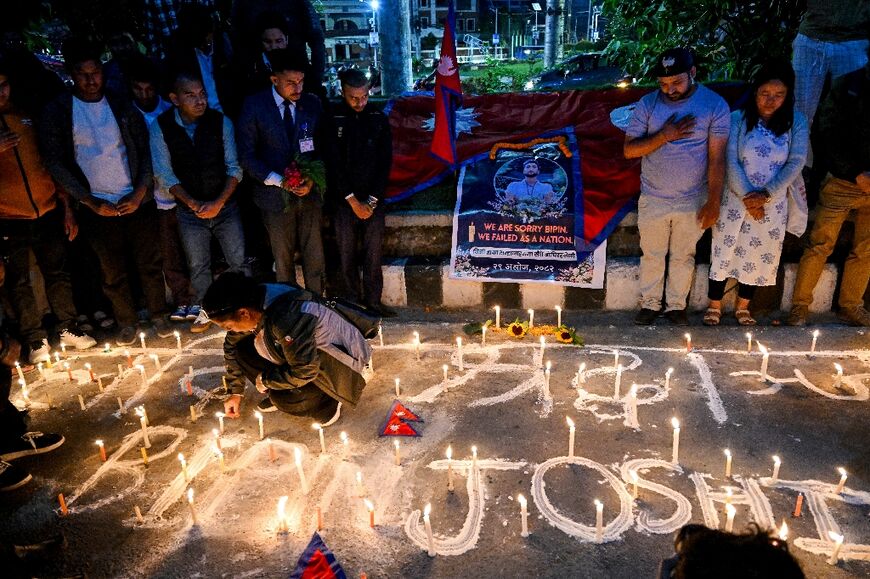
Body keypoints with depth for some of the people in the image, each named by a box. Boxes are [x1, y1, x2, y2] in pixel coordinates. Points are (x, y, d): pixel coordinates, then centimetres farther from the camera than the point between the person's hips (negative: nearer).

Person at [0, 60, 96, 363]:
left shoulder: (28, 116, 7)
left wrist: (66, 207, 7)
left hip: (48, 213, 2)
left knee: (58, 272, 9)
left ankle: (68, 328, 23)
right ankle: (36, 340, 15)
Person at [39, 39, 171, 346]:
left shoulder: (121, 107, 2)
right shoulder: (57, 112, -2)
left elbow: (145, 151, 3)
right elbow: (55, 163, -4)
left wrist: (140, 193, -8)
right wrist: (92, 203, -8)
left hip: (138, 202, 1)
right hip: (98, 208, -1)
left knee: (149, 264, 11)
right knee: (113, 272, 11)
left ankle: (158, 314, 29)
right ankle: (126, 322, 29)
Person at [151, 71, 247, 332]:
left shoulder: (221, 122, -9)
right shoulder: (160, 127, -9)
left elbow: (234, 168, -7)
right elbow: (164, 174, -7)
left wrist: (218, 202, -17)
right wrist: (193, 203, -16)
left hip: (225, 206, 0)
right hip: (190, 211, 1)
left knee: (238, 261, 4)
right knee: (198, 266, 14)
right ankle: (203, 309, 34)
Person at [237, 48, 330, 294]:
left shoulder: (312, 104, 2)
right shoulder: (254, 106, -6)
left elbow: (324, 148, 9)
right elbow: (247, 156, -5)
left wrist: (314, 179, -8)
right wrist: (280, 181, -15)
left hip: (309, 192, 2)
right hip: (275, 196, -2)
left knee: (315, 258, 7)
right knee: (283, 260, 10)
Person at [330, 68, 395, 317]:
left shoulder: (379, 119, 3)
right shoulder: (333, 120, -4)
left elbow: (385, 163, 2)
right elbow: (333, 165, -5)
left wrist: (372, 200, -5)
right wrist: (353, 200, -8)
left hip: (374, 200, 2)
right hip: (344, 201, -1)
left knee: (374, 254, 4)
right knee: (346, 255, 4)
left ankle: (373, 301, 17)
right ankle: (352, 303, 17)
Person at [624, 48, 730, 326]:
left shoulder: (715, 105, -9)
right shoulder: (647, 104, -5)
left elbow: (717, 159, -10)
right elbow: (629, 150, -9)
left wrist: (714, 202, -12)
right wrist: (664, 135, -23)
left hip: (693, 201, -1)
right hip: (653, 199, 1)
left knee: (683, 256, 14)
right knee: (652, 255, 13)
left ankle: (677, 305, 31)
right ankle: (650, 304, 30)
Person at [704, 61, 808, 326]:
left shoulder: (796, 122, -1)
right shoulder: (738, 119, -6)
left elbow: (795, 163, -7)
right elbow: (731, 161, -10)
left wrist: (765, 195, -17)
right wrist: (747, 197, -16)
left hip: (773, 204, 2)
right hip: (736, 199, -1)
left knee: (759, 256, 10)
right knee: (724, 251, 3)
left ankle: (743, 307, 26)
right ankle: (714, 306, 18)